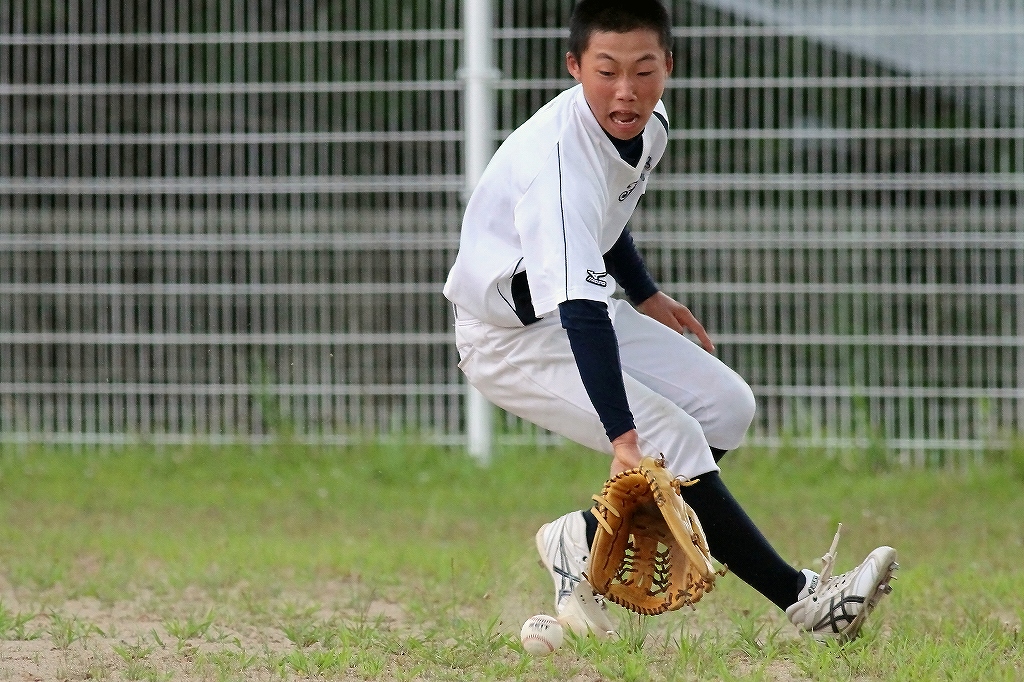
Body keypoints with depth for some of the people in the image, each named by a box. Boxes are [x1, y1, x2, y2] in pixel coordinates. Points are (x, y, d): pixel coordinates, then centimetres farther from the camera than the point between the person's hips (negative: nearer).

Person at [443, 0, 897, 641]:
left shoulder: (649, 124, -7)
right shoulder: (559, 160, -34)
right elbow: (579, 314, -43)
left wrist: (646, 294, 20)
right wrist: (624, 439, -50)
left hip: (583, 306, 9)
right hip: (512, 338, -9)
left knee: (727, 408, -1)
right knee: (672, 440, -21)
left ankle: (585, 541, 5)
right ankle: (800, 597, -11)